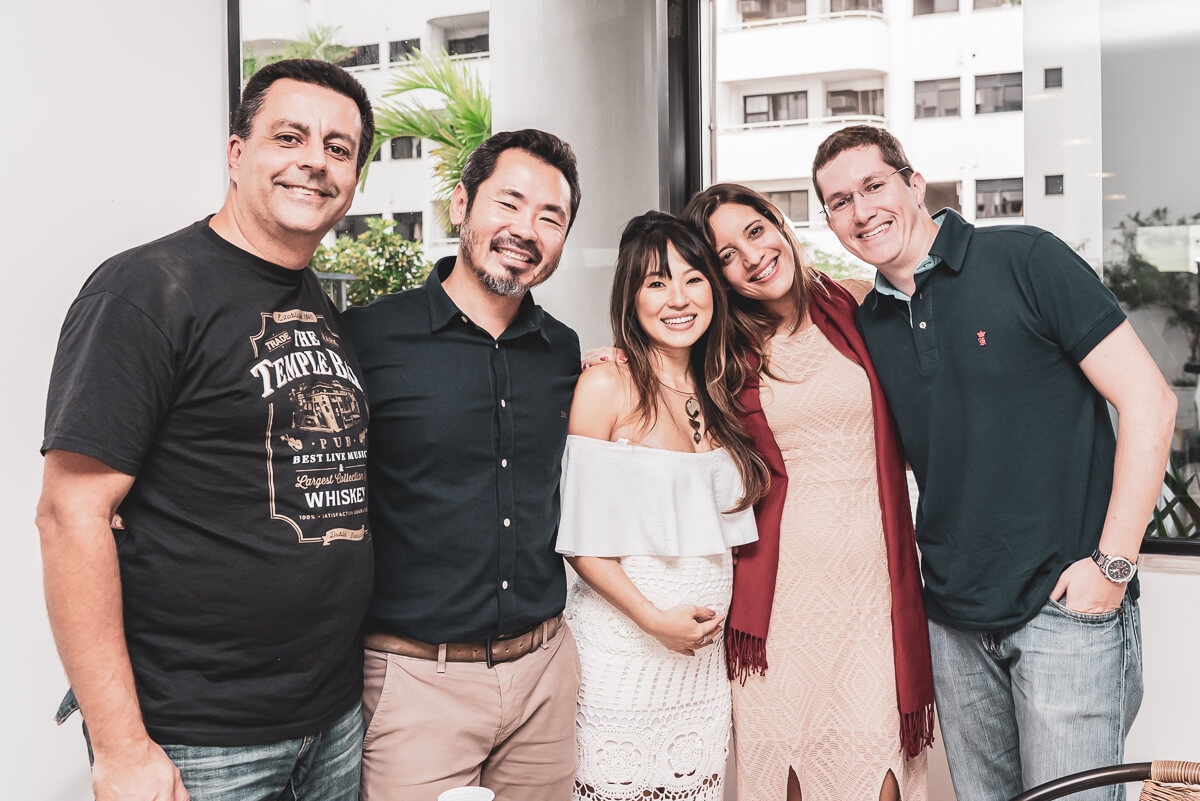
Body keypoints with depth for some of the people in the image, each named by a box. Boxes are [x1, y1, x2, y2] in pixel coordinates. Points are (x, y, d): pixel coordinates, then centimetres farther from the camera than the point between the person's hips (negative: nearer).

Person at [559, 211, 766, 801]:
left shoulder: (716, 395, 8)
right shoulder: (606, 387, -10)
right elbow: (578, 538, -11)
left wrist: (707, 619, 6)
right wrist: (655, 618, -15)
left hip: (704, 648, 5)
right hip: (622, 645, -5)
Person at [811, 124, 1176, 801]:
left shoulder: (1024, 259, -8)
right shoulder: (868, 324, 8)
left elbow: (1149, 401, -10)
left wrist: (1113, 564, -13)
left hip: (1066, 608, -5)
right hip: (954, 618, 5)